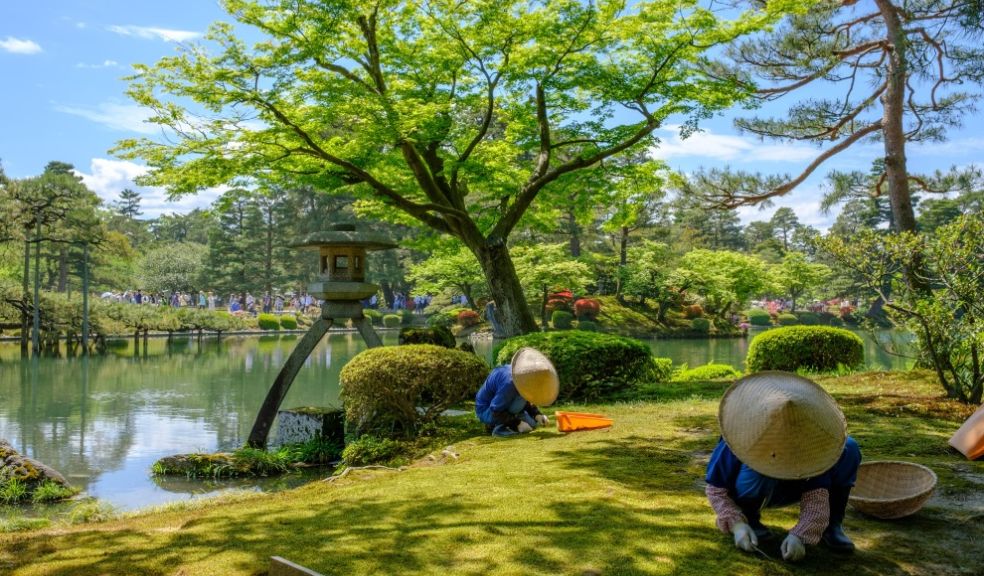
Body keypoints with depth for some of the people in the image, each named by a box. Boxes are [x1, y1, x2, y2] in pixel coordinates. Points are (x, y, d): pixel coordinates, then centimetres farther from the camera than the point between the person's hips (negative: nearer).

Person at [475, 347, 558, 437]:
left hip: (502, 407, 9)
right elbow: (496, 412, -29)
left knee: (532, 423, 9)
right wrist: (517, 424, -27)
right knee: (521, 396, -28)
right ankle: (499, 427, -18)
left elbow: (527, 402, 8)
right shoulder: (508, 383, -35)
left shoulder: (521, 375, -7)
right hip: (486, 411, -9)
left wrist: (537, 415, -8)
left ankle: (492, 424, 12)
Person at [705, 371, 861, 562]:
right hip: (754, 489, -2)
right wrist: (737, 524, -39)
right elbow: (715, 488, -24)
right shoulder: (741, 438, -33)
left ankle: (831, 524, -3)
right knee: (757, 471, -42)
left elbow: (816, 495, -31)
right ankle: (749, 519, -8)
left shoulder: (809, 440, -29)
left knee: (849, 449, -19)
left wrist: (799, 535, -46)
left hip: (790, 489, 3)